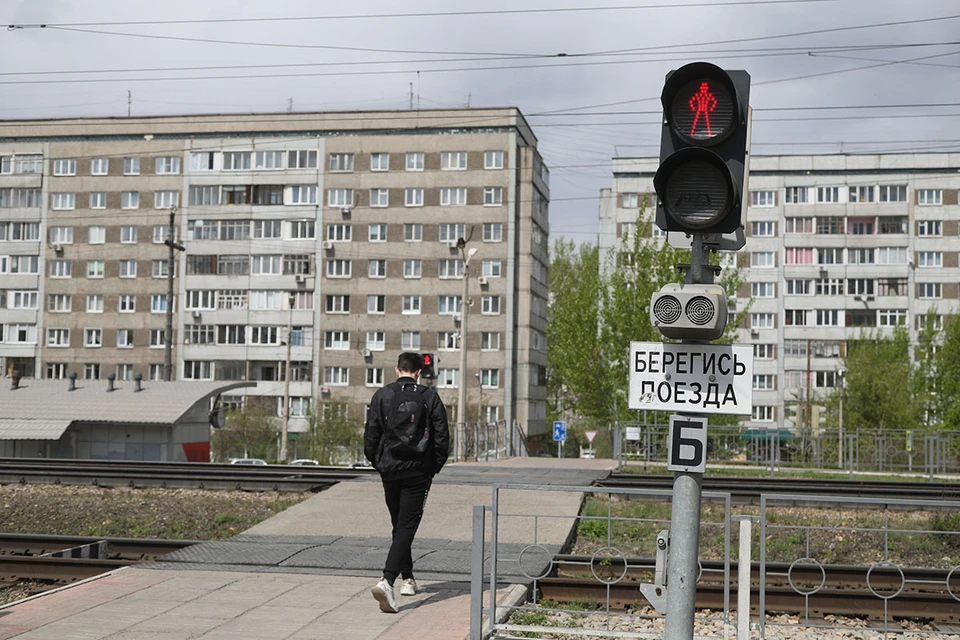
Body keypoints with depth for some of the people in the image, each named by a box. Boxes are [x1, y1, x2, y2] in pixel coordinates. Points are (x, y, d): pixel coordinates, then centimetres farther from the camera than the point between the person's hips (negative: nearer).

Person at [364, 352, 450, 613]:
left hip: (389, 470, 3)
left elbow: (371, 434, -1)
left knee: (399, 525, 18)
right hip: (418, 471, -2)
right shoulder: (429, 397, -2)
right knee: (407, 526, -4)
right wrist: (435, 467, 9)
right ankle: (387, 580, -21)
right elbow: (442, 437, -3)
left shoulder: (382, 395, 1)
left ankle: (407, 579, 29)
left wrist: (377, 462, 13)